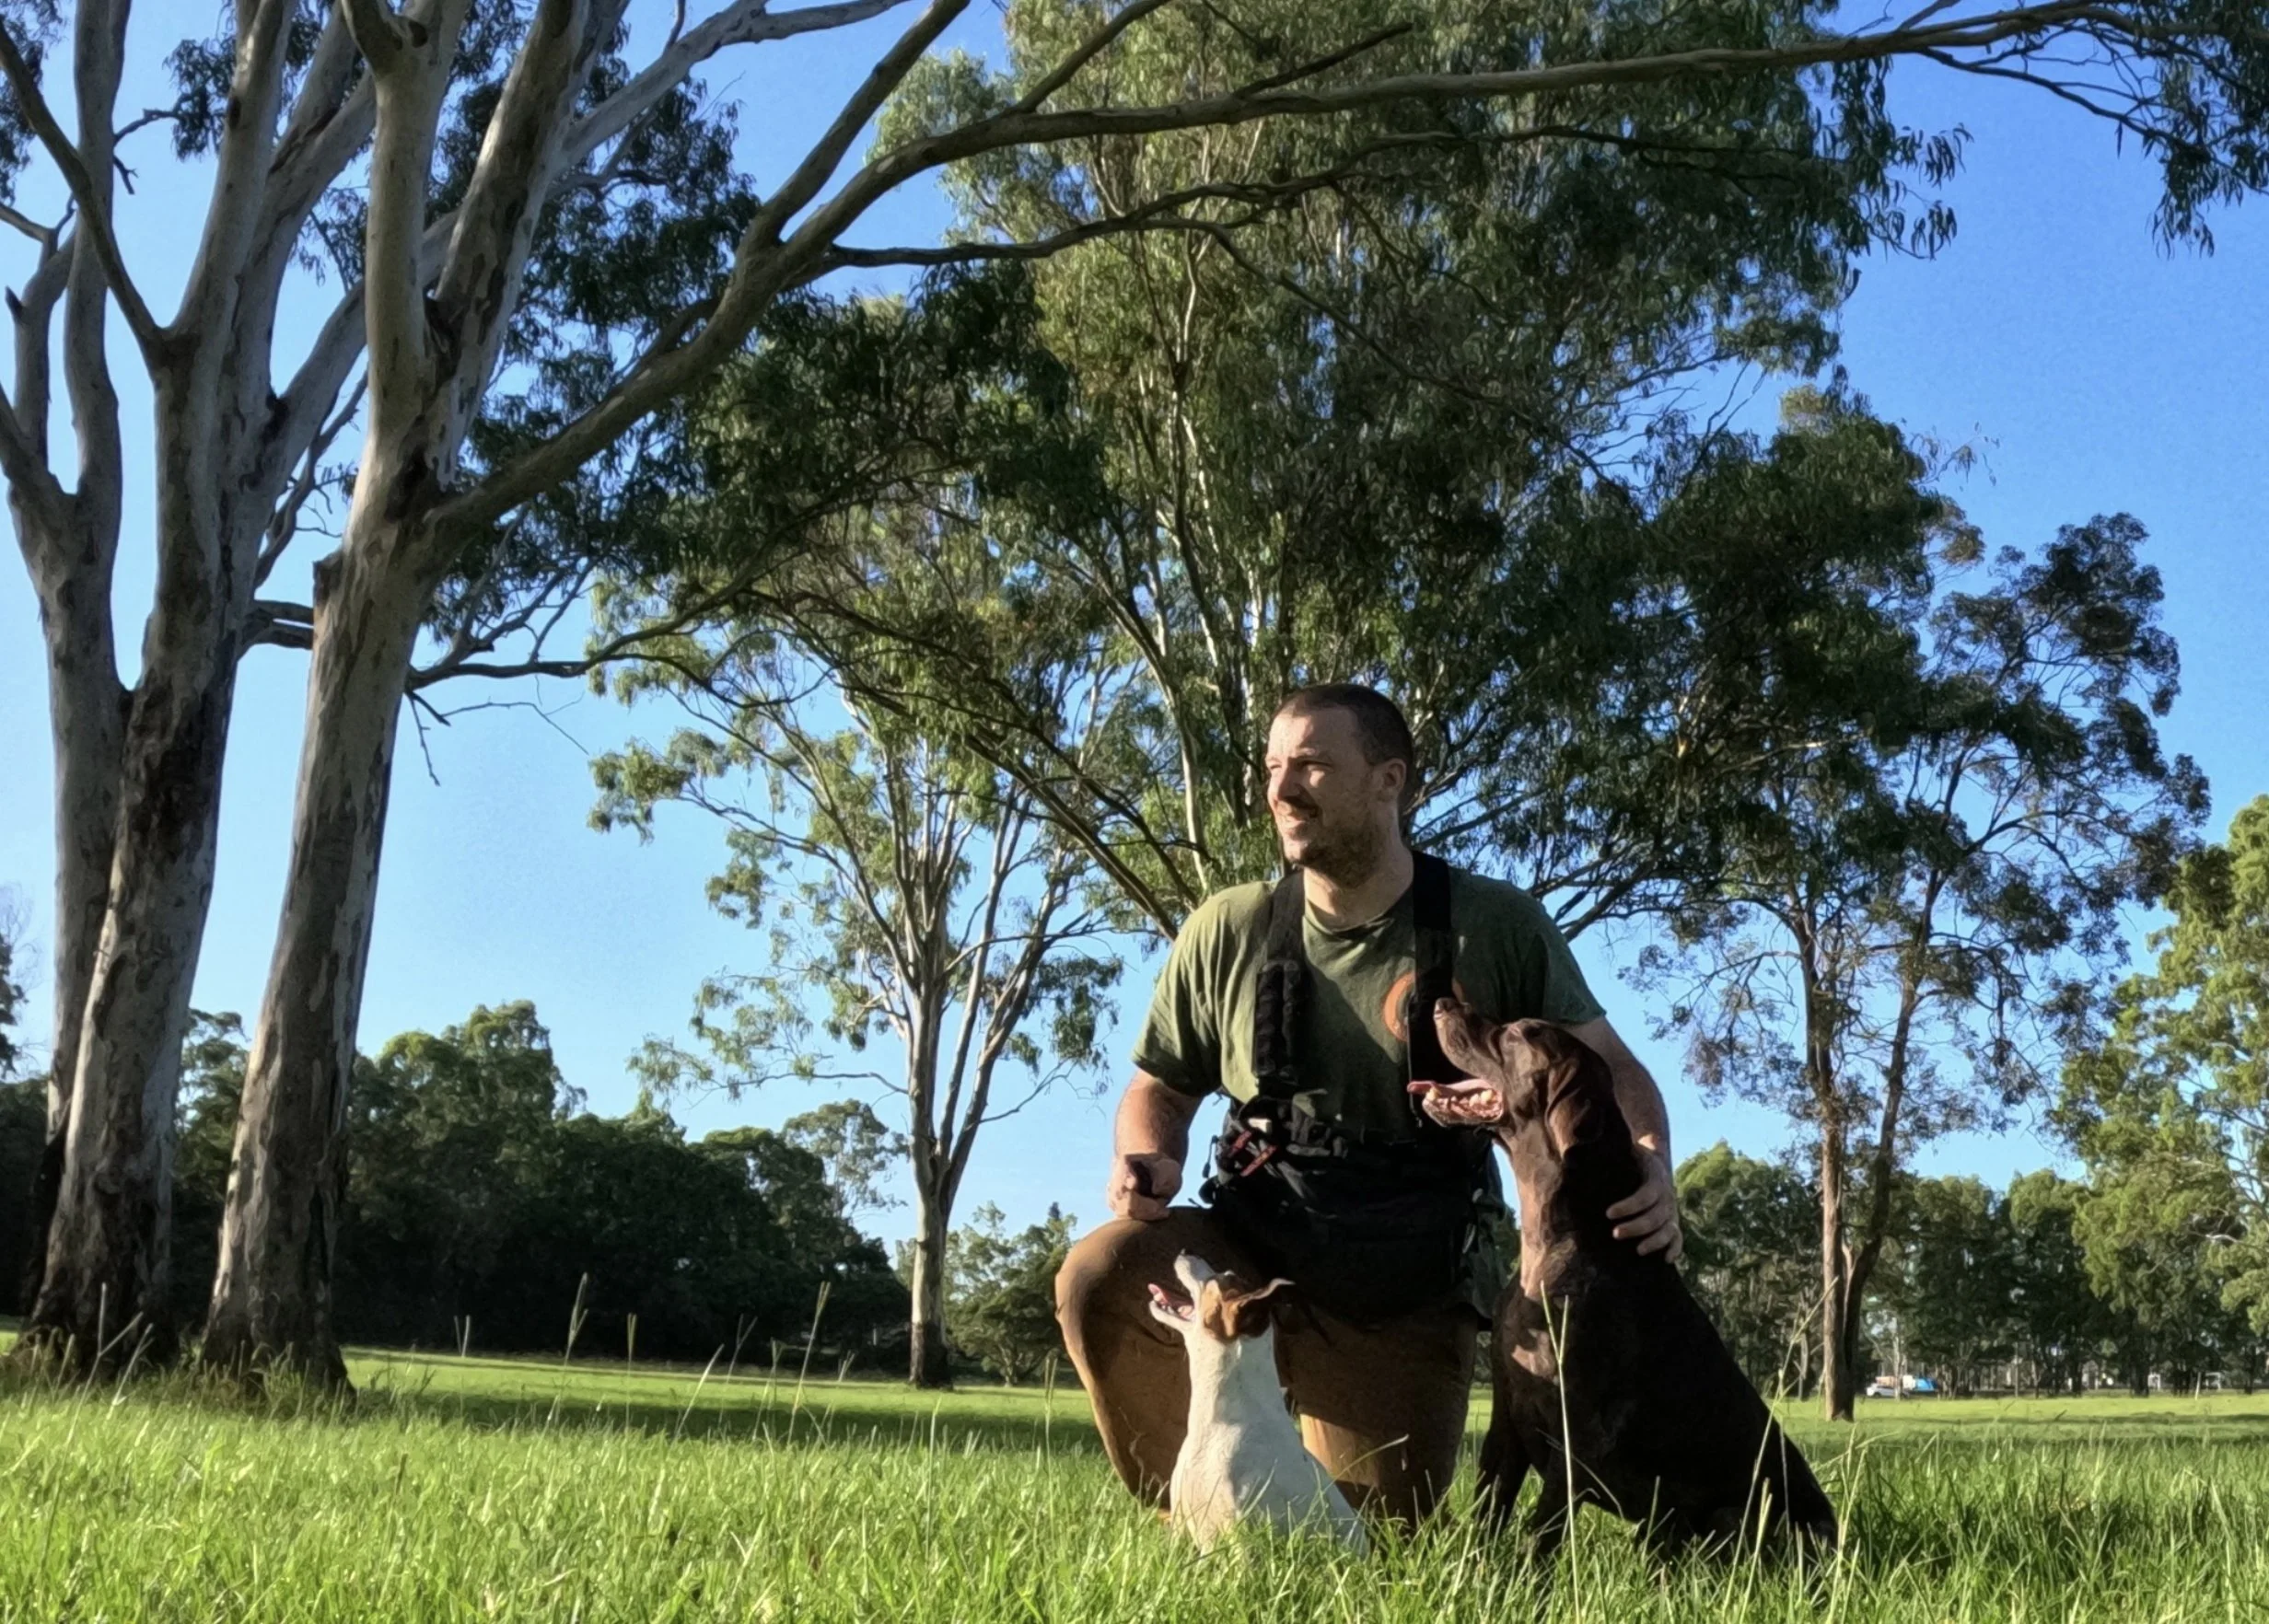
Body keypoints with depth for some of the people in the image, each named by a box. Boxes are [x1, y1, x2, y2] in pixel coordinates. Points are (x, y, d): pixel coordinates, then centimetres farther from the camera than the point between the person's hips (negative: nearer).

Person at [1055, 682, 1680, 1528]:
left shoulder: (1497, 926, -7)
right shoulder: (1227, 932, -3)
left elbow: (1606, 1067, -2)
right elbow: (1161, 1088, 9)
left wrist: (1650, 1167, -23)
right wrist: (1146, 1162, -14)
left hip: (1406, 1298, -1)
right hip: (1251, 1251, 1)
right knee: (1101, 1276, -28)